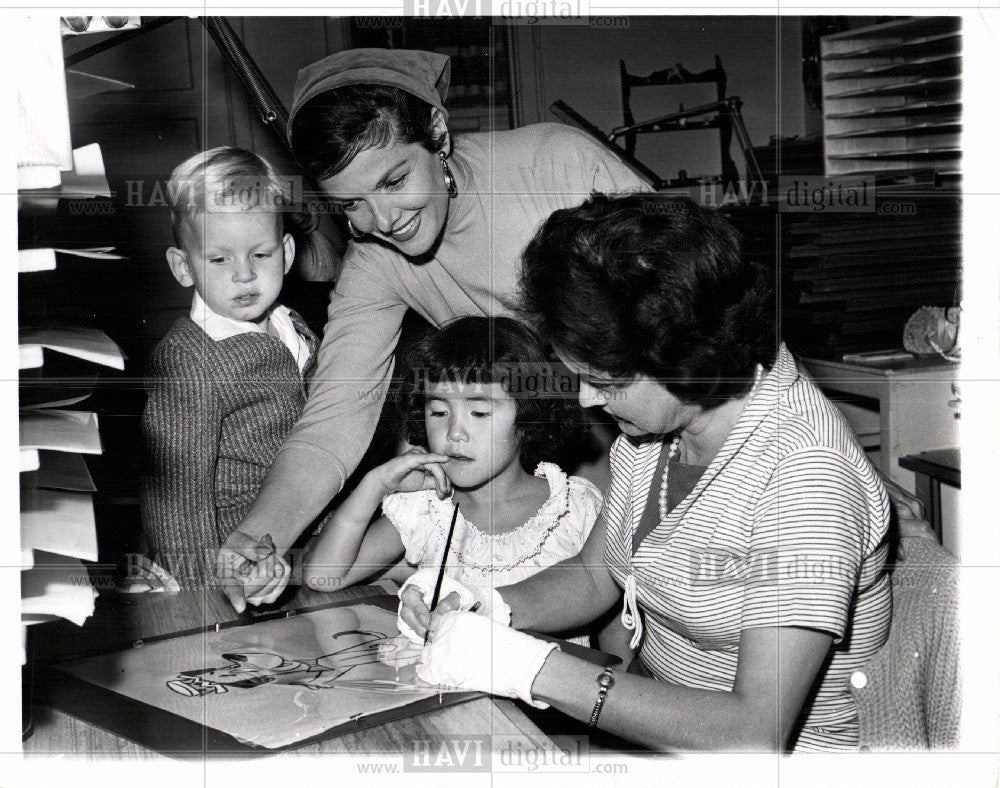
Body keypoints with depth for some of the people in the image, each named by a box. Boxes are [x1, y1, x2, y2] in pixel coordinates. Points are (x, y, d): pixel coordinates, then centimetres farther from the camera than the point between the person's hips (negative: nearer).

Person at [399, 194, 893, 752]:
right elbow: (595, 575, 11)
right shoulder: (656, 421, -3)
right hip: (655, 706, 7)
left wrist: (533, 667, -32)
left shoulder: (804, 474, -27)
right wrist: (491, 608, -9)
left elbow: (757, 734, -31)